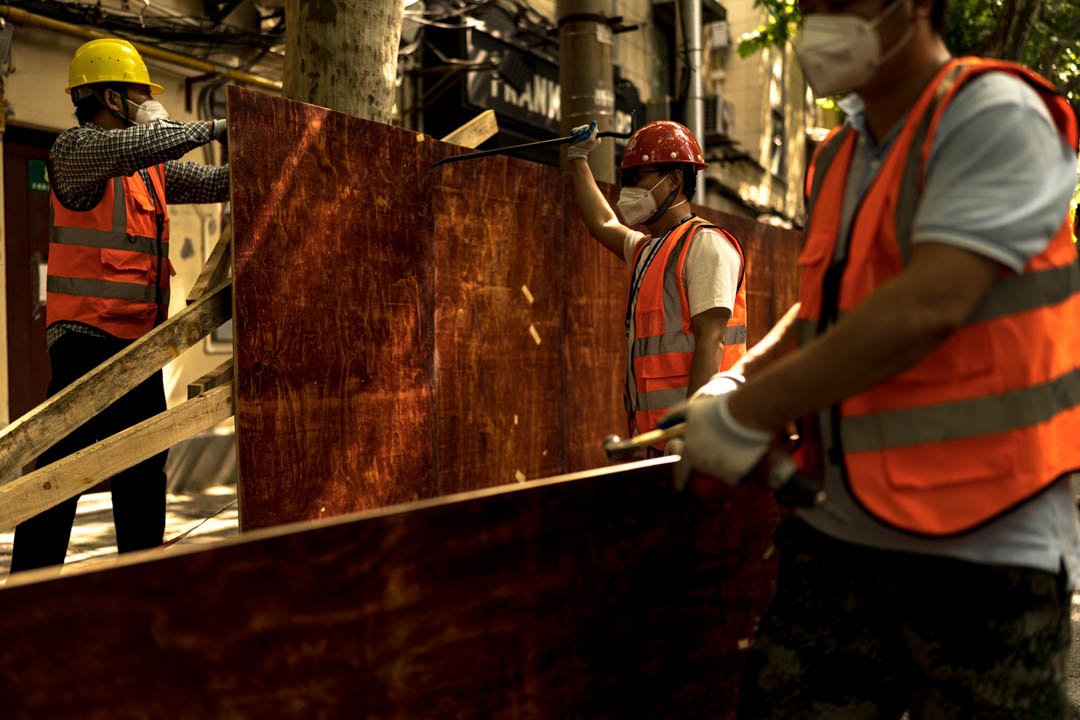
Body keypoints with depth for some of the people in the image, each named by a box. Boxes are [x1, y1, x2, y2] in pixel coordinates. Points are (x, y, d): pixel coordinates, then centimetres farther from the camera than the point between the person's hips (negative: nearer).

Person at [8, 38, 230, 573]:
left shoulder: (153, 171, 16)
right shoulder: (74, 149, -7)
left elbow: (218, 183, 18)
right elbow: (133, 146, -26)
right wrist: (212, 128, -19)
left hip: (139, 339, 9)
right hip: (89, 335, -8)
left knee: (143, 466, 13)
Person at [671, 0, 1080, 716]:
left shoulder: (995, 115, -10)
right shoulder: (838, 160, 13)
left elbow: (927, 307, -22)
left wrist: (746, 415, -17)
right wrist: (739, 386, 4)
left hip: (983, 543, -6)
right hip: (841, 531, 6)